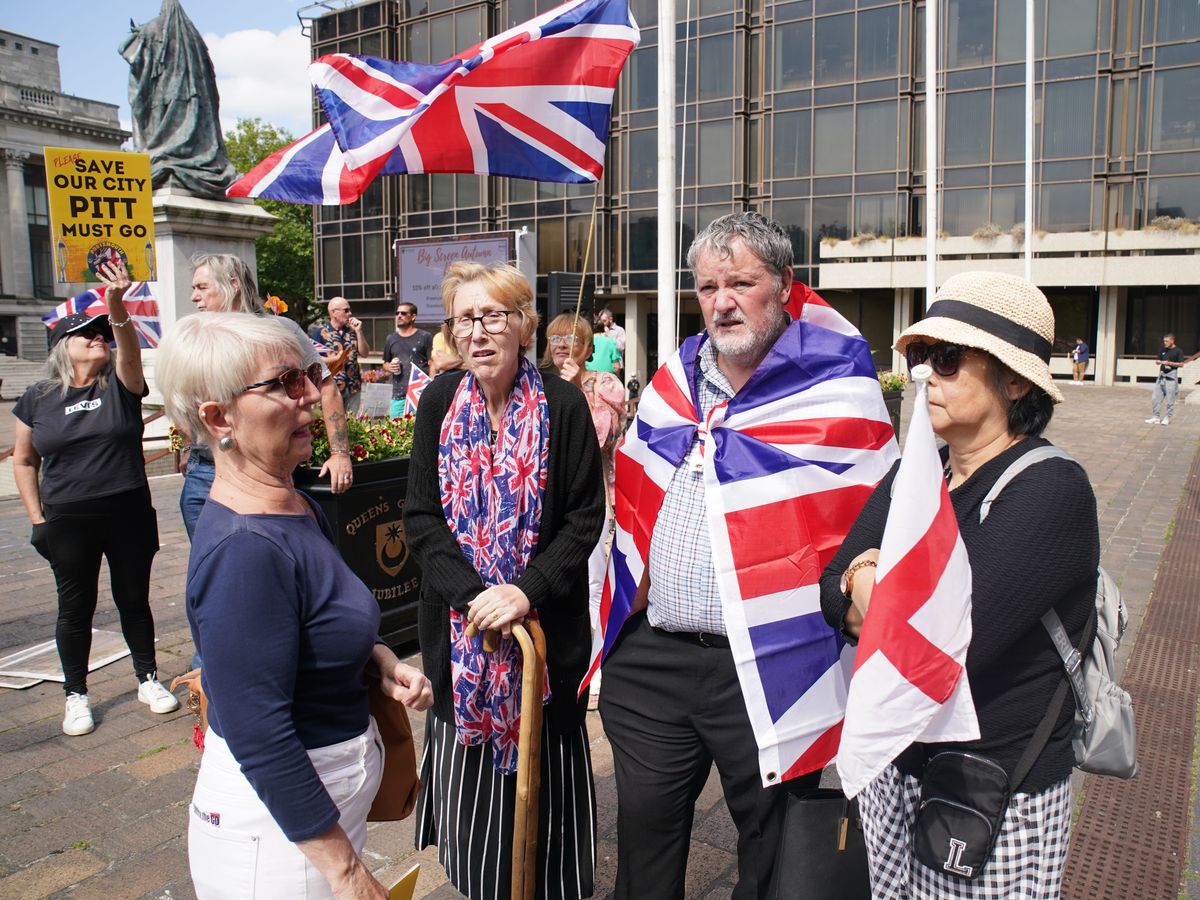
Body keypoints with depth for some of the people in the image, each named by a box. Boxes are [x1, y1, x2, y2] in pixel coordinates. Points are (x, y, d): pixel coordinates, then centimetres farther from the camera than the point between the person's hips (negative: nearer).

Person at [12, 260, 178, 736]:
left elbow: (129, 349, -25)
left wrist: (117, 309, -43)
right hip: (68, 521, 0)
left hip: (129, 513, 0)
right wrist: (36, 519, 2)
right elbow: (23, 461, 8)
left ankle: (148, 679, 29)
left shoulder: (120, 384, -3)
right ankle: (76, 696, 26)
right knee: (75, 608, 10)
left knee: (135, 600, 12)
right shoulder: (37, 399, 1)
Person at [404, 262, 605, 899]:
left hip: (546, 623, -2)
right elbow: (421, 516, -3)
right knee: (468, 766, 13)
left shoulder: (563, 405, -9)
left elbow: (585, 517, -8)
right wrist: (471, 594, -16)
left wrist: (527, 591, -20)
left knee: (539, 764, 10)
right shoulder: (440, 402, -1)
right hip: (458, 624, 2)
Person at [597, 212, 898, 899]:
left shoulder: (840, 384, -7)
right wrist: (633, 593, 17)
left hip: (771, 670, -4)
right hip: (651, 657, 5)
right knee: (645, 833, 20)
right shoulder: (675, 377, 9)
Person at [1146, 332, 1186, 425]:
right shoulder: (1163, 350, 12)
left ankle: (1167, 418, 8)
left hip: (1171, 376, -6)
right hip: (1162, 375, 6)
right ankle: (1156, 417, 10)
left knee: (1170, 398, -1)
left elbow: (1181, 364, -8)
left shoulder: (1178, 351, -5)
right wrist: (1159, 362, -5)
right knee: (1155, 397, 4)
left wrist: (1169, 363, -18)